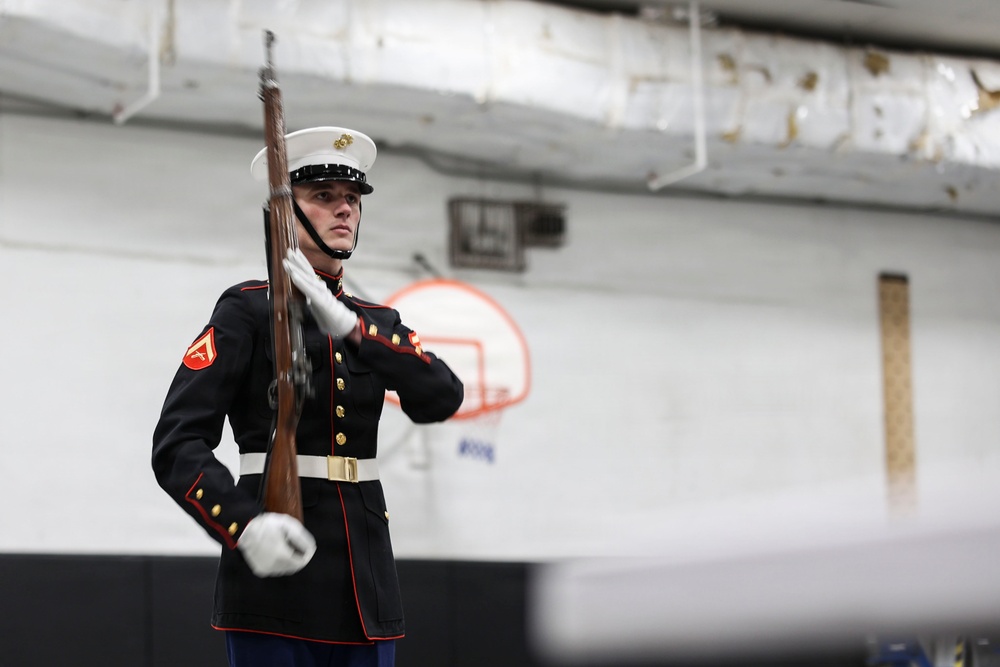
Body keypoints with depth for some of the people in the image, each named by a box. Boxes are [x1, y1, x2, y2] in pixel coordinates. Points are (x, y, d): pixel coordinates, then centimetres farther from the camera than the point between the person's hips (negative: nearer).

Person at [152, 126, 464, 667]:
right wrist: (244, 526, -27)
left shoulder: (377, 322, 17)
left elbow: (441, 399, -3)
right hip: (276, 574, -5)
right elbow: (177, 446, -10)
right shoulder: (246, 311, -1)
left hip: (365, 578, 6)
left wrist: (346, 325, -15)